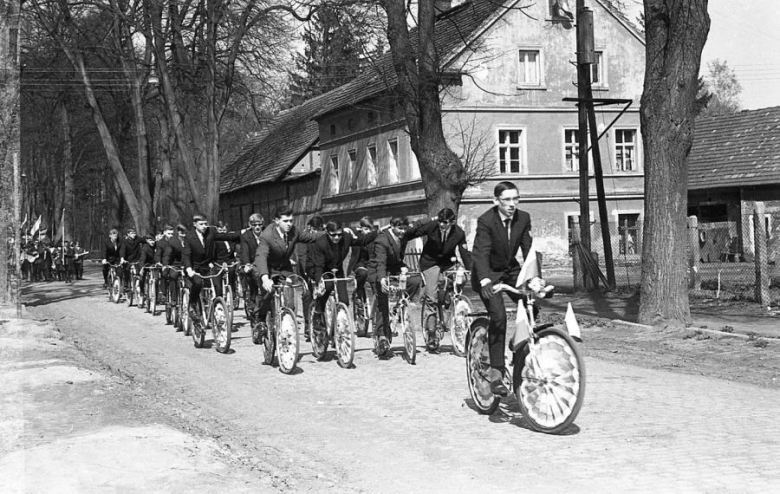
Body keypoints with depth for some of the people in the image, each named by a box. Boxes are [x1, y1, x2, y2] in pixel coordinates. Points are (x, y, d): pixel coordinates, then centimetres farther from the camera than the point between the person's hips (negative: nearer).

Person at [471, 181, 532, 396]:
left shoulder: (523, 218, -8)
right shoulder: (485, 221, -23)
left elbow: (528, 249, -9)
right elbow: (480, 253, -31)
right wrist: (484, 280, -47)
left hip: (510, 269, 5)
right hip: (488, 273, -5)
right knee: (498, 316, -20)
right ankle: (496, 372, -15)